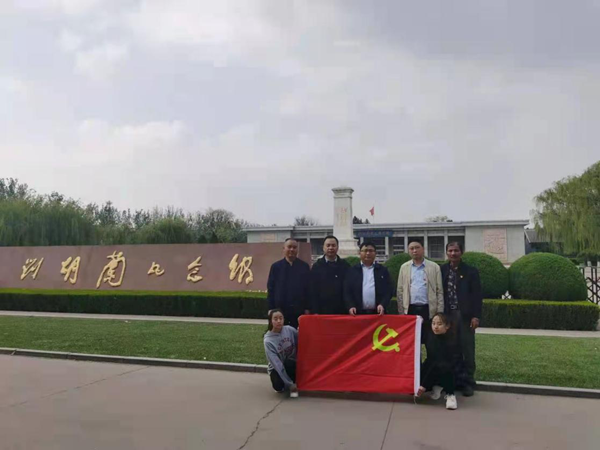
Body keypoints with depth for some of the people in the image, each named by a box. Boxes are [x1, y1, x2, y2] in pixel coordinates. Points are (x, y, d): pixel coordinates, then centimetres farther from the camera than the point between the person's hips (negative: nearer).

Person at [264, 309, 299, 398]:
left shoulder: (290, 330, -14)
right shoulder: (268, 340, -22)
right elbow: (276, 364, -24)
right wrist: (289, 384, -25)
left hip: (291, 365, 1)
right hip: (277, 368, -1)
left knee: (288, 363, -33)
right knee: (278, 386, -29)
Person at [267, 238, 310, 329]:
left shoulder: (304, 266, 4)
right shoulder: (276, 266, 4)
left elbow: (308, 288, 3)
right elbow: (270, 289, 4)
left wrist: (307, 308, -2)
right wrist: (271, 309, -2)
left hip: (299, 310, 0)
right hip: (280, 309, 0)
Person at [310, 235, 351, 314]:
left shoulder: (345, 266, 8)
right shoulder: (316, 266, 5)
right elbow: (313, 291, 1)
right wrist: (315, 312, -5)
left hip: (342, 311, 1)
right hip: (322, 311, -1)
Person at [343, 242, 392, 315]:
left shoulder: (383, 270, 9)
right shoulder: (352, 271, 8)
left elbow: (388, 291, 4)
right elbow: (347, 292, 3)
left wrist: (382, 304, -11)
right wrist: (350, 306, -11)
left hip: (377, 313, 0)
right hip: (358, 313, 0)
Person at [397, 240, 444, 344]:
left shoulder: (434, 267, 4)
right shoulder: (404, 267, 8)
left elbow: (439, 291, 2)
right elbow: (400, 291, 8)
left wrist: (439, 312, -4)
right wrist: (401, 311, 2)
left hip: (429, 310, -1)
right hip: (410, 310, 1)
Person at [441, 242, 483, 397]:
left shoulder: (471, 271, 1)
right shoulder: (441, 270, 5)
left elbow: (477, 295, -1)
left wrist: (476, 316, -8)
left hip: (465, 316, -2)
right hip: (448, 315, 2)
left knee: (467, 349, 3)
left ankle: (468, 382, 12)